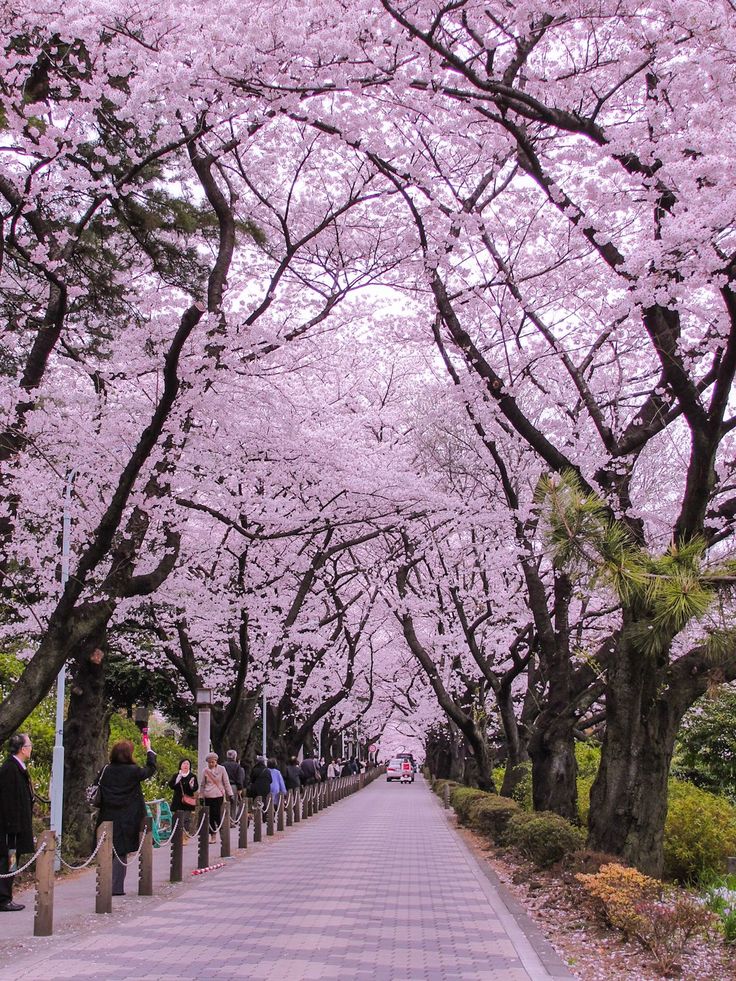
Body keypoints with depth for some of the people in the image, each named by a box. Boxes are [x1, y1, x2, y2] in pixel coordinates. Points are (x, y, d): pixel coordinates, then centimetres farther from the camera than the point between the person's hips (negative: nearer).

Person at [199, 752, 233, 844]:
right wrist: (201, 795, 11)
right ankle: (212, 835, 10)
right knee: (210, 816, 1)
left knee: (217, 814, -8)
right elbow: (202, 784, 14)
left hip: (218, 795, -2)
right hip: (208, 796, 2)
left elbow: (226, 782, 4)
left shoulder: (221, 769, 1)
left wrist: (230, 794, 0)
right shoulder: (206, 770, 6)